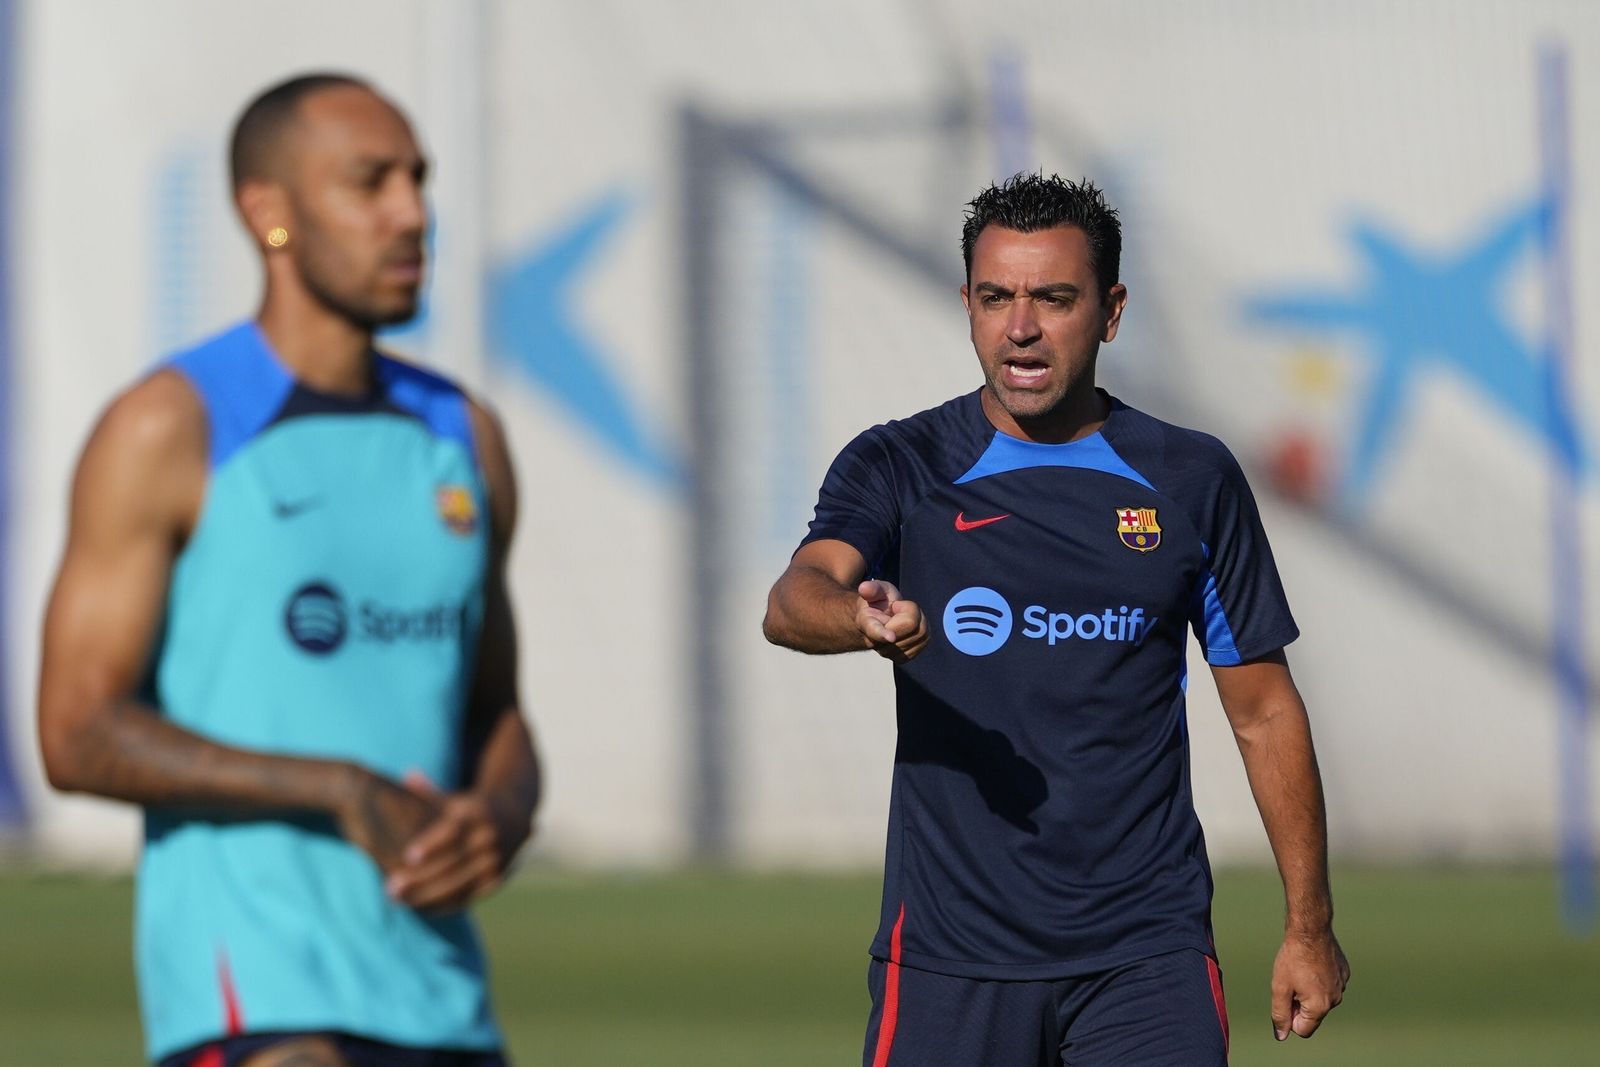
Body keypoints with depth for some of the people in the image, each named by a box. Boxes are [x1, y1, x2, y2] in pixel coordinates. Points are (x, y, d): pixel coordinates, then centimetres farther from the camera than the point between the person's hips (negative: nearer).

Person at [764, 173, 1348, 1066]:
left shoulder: (1192, 480, 7)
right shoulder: (898, 469, 2)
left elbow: (1264, 709, 12)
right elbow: (795, 598, -17)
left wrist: (1310, 927, 9)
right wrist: (863, 620, -42)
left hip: (1145, 953, 0)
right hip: (948, 951, 0)